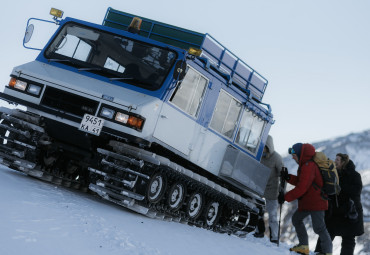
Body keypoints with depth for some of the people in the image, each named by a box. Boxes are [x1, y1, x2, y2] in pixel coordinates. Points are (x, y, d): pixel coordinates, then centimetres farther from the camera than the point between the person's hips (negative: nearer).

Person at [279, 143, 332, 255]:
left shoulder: (308, 166, -21)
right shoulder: (305, 165, 13)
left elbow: (302, 188, -25)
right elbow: (300, 182, 17)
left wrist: (285, 197, -19)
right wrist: (288, 177, 1)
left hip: (316, 202, -11)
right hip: (307, 201, 11)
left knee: (318, 227, -11)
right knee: (296, 218, 17)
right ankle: (303, 246, 20)